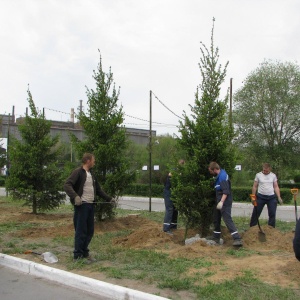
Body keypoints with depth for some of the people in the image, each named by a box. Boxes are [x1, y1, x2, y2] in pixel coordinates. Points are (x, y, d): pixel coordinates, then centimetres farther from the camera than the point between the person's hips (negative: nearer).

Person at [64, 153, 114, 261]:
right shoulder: (78, 172, -7)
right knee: (81, 231, -3)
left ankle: (85, 253, 22)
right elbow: (67, 185, -18)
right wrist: (75, 196, -32)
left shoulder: (91, 174, 20)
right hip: (81, 205, -8)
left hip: (91, 205, 8)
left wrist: (109, 198, 24)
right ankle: (78, 256, 5)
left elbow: (98, 190, 27)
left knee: (90, 231, 11)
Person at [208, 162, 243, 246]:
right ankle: (216, 238, 27)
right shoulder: (220, 174, 10)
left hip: (225, 203, -10)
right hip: (219, 201, 10)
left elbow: (226, 191, -26)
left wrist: (221, 202, -32)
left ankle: (238, 239, -16)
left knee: (227, 219, -14)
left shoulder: (222, 176, -20)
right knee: (216, 219, 16)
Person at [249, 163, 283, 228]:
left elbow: (276, 187, 6)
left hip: (271, 197, 2)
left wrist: (279, 197, -3)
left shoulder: (273, 175, 4)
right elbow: (254, 187, 3)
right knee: (256, 213, 1)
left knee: (272, 214, 4)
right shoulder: (258, 175, -1)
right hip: (261, 197, -1)